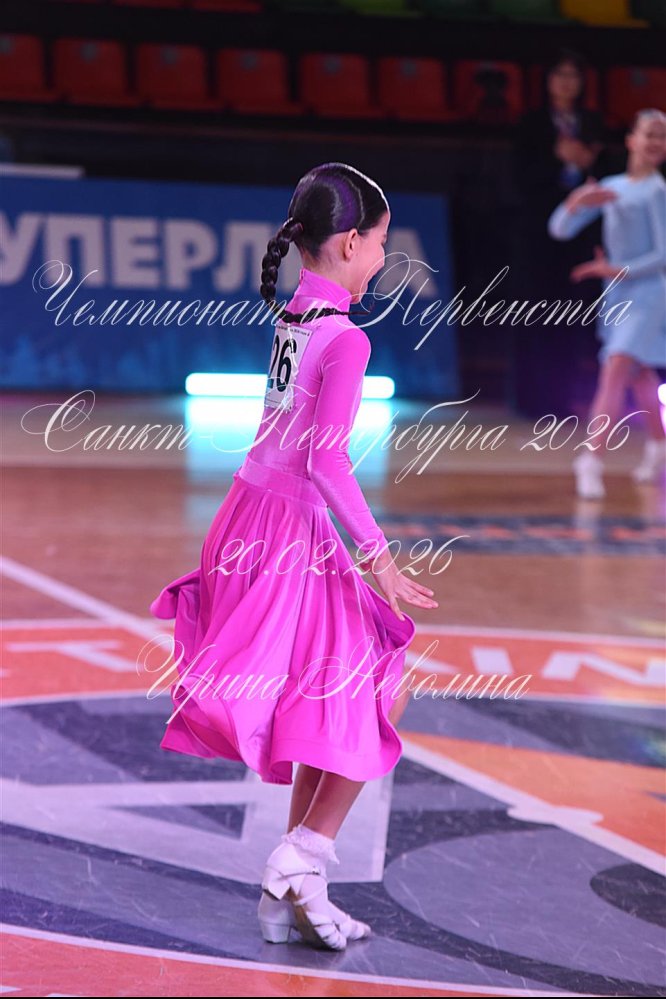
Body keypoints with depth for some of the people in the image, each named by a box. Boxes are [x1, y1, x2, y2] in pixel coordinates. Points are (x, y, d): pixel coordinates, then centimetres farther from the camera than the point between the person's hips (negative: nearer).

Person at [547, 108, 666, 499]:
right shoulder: (610, 188, 10)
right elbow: (560, 229, 6)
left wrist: (619, 271, -17)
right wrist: (576, 202, -14)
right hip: (618, 296, 7)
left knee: (615, 370, -19)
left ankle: (593, 460, -26)